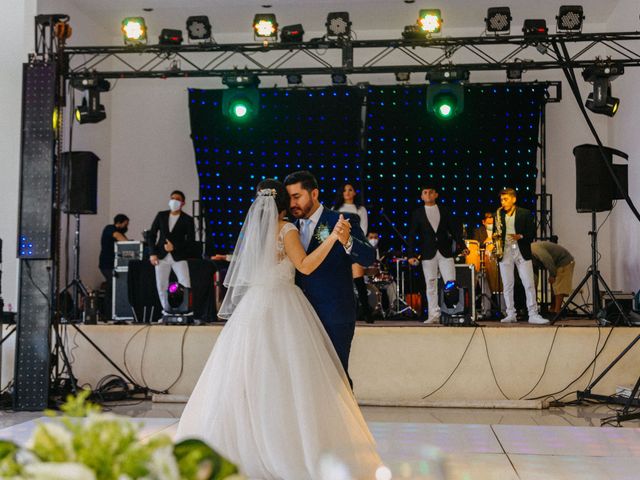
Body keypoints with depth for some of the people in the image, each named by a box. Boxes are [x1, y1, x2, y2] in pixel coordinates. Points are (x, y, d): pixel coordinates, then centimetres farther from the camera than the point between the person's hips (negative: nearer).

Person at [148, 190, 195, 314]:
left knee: (186, 285, -11)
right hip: (161, 257, 3)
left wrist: (174, 246, -15)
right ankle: (166, 312, 16)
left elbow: (191, 241, -3)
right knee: (161, 286, 4)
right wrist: (152, 253, -1)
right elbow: (152, 234, 9)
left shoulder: (187, 219, 0)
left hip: (178, 257, -2)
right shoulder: (161, 215, 8)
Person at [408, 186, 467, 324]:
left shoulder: (444, 211, 10)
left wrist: (462, 246, -2)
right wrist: (411, 254, -6)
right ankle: (434, 315, 6)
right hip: (428, 254, 0)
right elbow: (412, 235, 3)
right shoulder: (417, 213, 7)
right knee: (431, 285, 2)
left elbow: (455, 229, 9)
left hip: (445, 252, 0)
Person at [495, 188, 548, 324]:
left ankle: (533, 315, -4)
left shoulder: (525, 213, 3)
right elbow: (496, 232, 19)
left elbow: (532, 233, 1)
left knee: (529, 284, -6)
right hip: (505, 253, 3)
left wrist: (520, 236, -17)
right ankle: (511, 315, 11)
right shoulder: (499, 215, 11)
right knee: (507, 286, 4)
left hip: (522, 252, -2)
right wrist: (495, 237, -4)